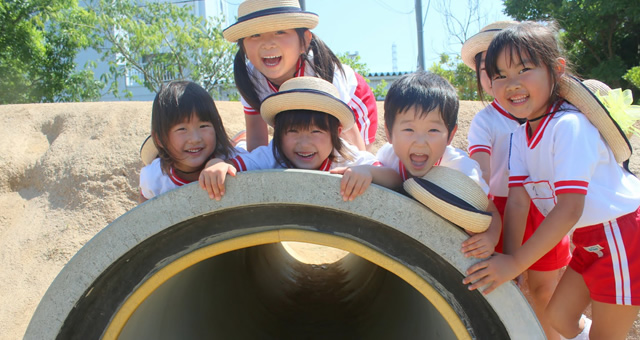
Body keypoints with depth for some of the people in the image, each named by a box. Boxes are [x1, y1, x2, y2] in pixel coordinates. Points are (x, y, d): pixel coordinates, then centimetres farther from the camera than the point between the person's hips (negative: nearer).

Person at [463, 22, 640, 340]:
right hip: (589, 241, 8)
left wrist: (515, 263, -32)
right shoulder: (521, 137, -1)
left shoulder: (570, 126, -27)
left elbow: (570, 207, -31)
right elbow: (518, 199, -7)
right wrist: (508, 258, -18)